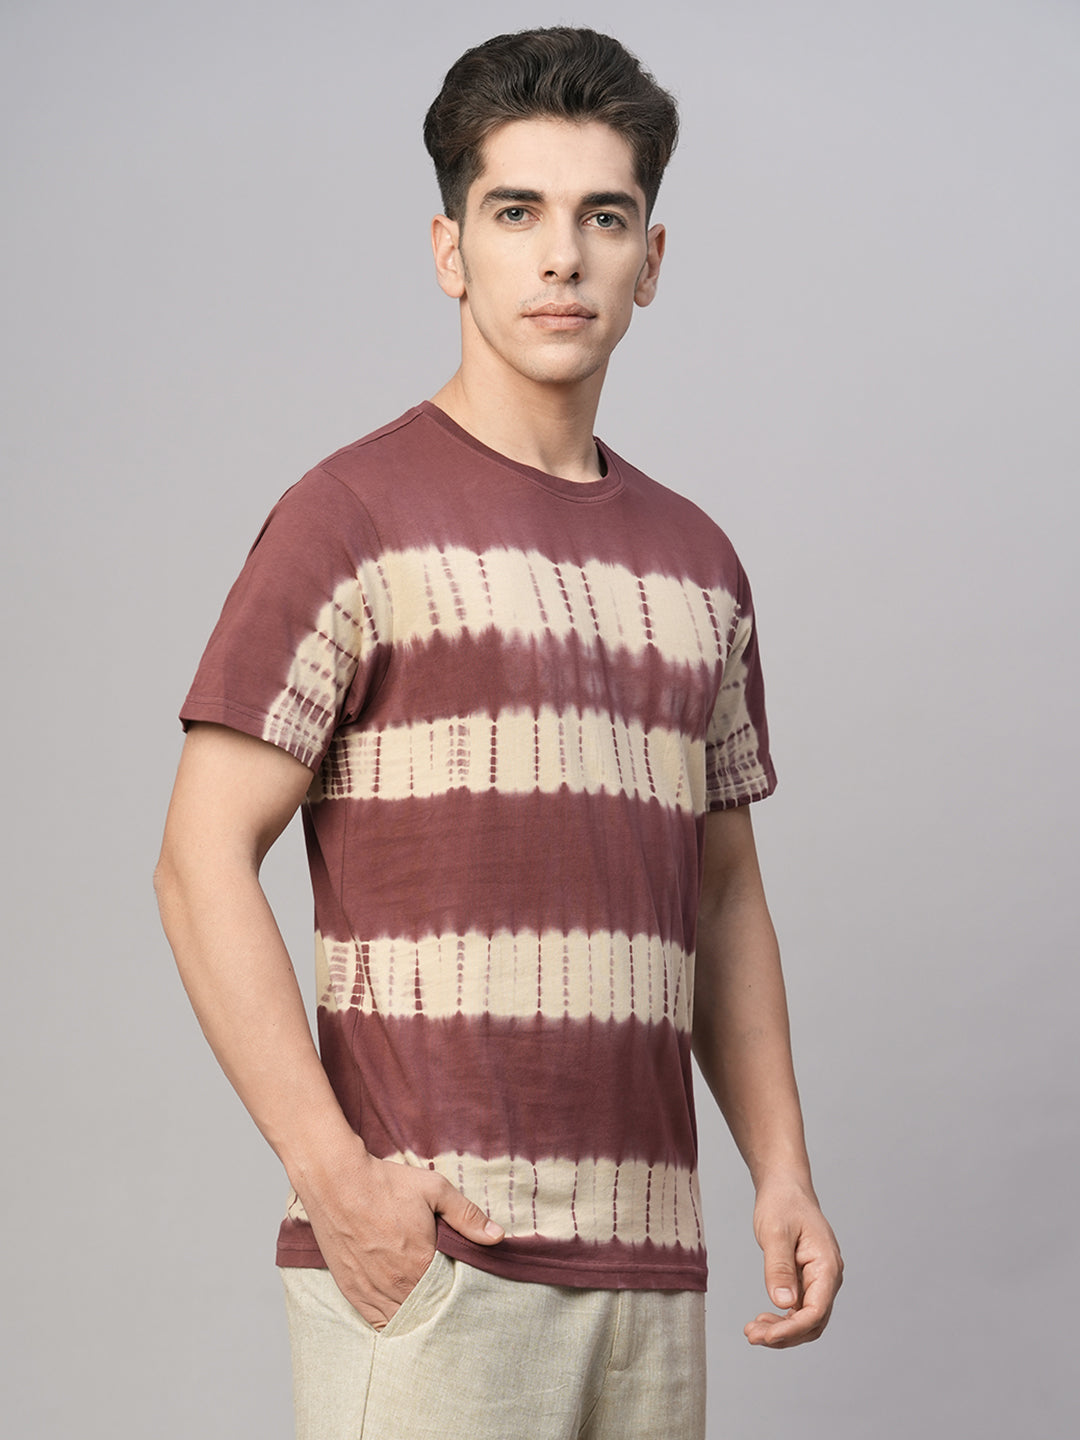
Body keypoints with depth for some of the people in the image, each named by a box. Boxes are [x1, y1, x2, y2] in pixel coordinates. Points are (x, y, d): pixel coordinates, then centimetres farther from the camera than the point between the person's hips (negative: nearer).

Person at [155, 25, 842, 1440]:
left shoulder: (698, 561, 15)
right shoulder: (358, 515, -3)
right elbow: (204, 861, -7)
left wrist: (784, 1172, 9)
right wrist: (334, 1175, -15)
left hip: (650, 1260, 6)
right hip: (429, 1245, -5)